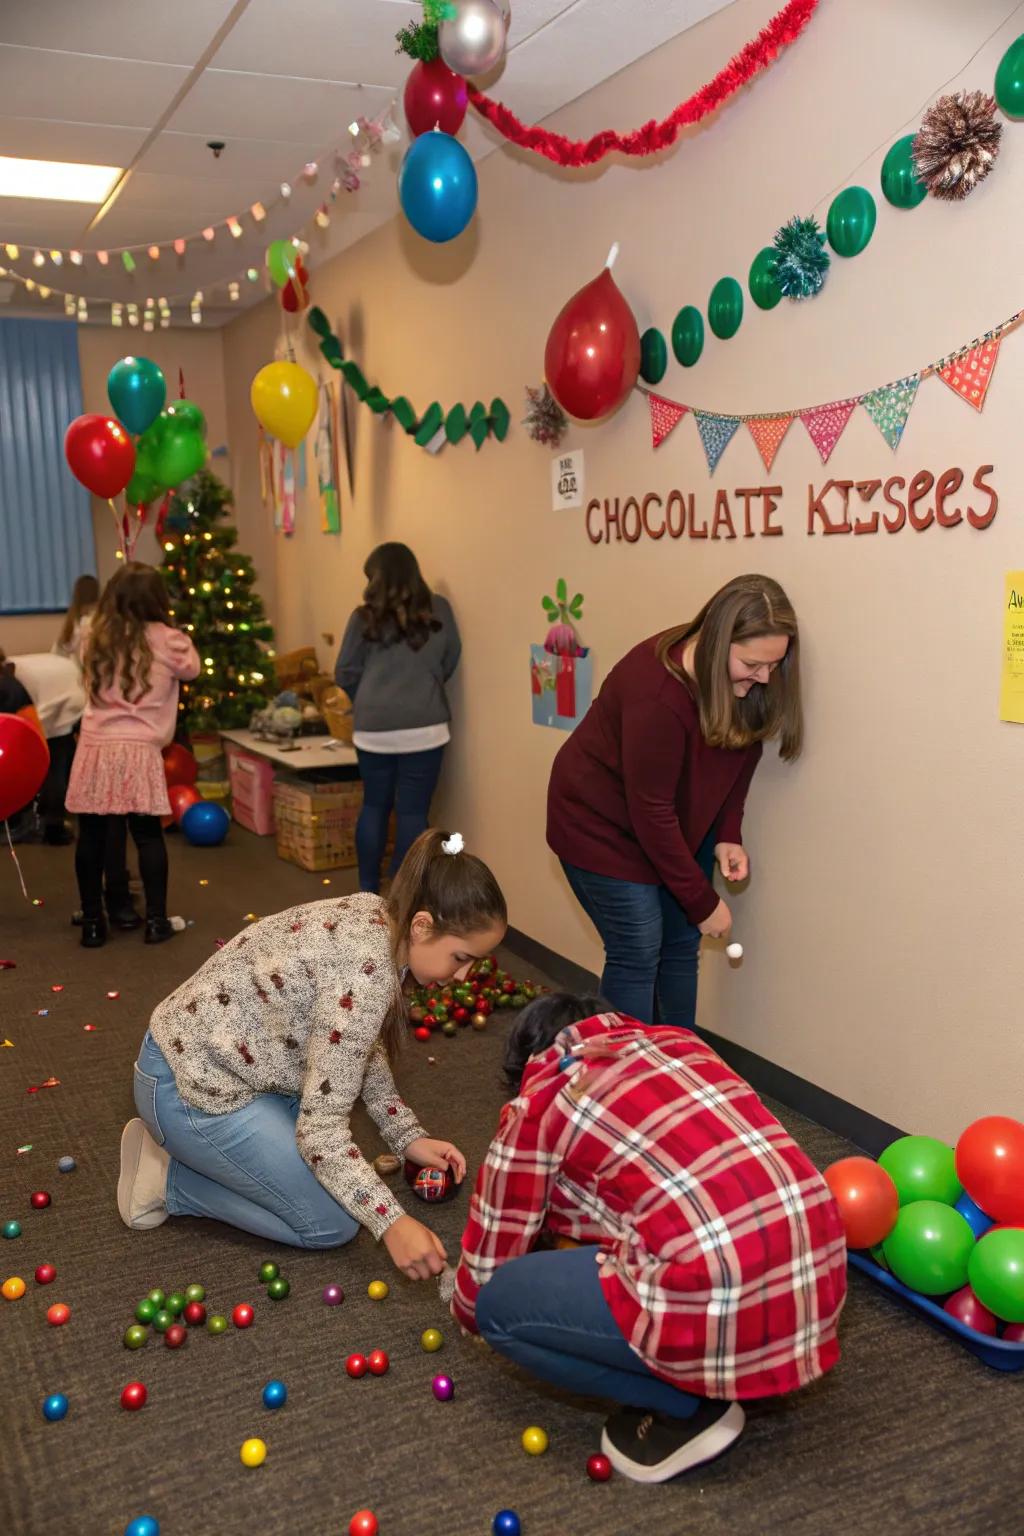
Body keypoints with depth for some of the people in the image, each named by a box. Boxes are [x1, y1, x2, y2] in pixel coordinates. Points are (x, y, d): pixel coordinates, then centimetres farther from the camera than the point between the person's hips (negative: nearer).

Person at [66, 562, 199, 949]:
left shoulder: (97, 638, 8)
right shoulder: (165, 641, -1)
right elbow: (193, 669, 15)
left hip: (94, 749, 2)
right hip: (139, 751, -2)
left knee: (91, 837, 9)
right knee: (148, 836, 8)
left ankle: (92, 923, 16)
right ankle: (156, 920, 13)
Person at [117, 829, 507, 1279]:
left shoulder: (373, 918, -3)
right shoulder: (366, 971, -30)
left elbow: (362, 1050, 12)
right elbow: (320, 1127, -24)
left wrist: (409, 1136, 7)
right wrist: (391, 1222, -23)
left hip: (202, 1054, 9)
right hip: (191, 1087, -9)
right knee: (334, 1223, -1)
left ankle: (183, 1145, 18)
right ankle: (166, 1178, 3)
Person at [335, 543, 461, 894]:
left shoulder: (364, 617, -1)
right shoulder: (439, 610, 3)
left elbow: (345, 675, 4)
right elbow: (450, 662, 14)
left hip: (373, 729, 1)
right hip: (424, 727, -1)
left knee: (374, 805, 15)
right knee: (413, 811, 3)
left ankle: (368, 891, 23)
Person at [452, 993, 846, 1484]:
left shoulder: (538, 1105, 2)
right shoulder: (679, 1042, 18)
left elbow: (484, 1276, 12)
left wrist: (470, 1314, 36)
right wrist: (578, 1231, 43)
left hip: (724, 1309, -8)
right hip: (819, 1281, 8)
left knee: (498, 1304, 8)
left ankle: (686, 1406, 7)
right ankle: (699, 1381, 18)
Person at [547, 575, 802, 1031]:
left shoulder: (747, 685, -14)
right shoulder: (657, 691, -35)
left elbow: (737, 761, 3)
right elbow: (650, 812, -29)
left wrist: (727, 835, -12)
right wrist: (703, 902, -22)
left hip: (675, 825, 7)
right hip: (604, 824, -7)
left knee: (681, 947, 9)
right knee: (638, 954, -6)